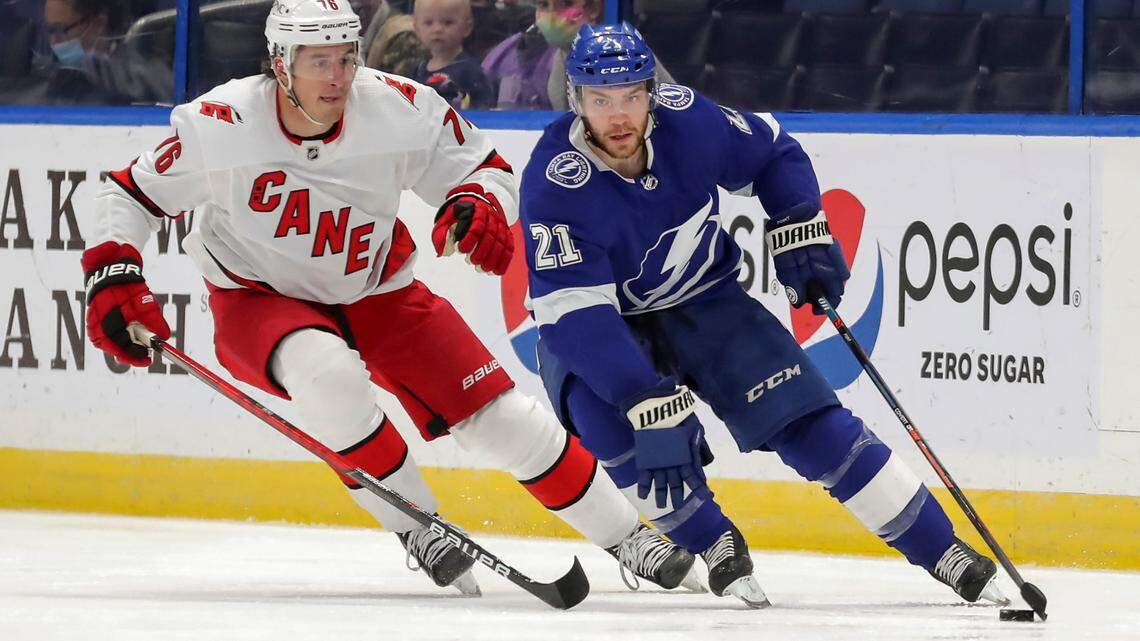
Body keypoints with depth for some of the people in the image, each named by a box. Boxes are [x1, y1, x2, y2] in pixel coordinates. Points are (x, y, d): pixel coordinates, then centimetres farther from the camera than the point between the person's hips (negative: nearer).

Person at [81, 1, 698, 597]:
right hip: (259, 299, -2)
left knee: (502, 418, -4)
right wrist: (112, 280, -22)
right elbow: (131, 193, -10)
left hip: (376, 295, 2)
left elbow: (486, 168, -7)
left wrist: (477, 205, -30)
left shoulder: (402, 108, -20)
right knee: (328, 372, -36)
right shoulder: (220, 127, -24)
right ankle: (417, 528, -17)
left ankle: (628, 537, 13)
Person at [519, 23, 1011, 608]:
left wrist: (800, 230, -11)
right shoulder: (555, 182, -29)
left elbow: (773, 155, 3)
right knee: (605, 416, -33)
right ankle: (714, 545, -14)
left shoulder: (687, 122, -19)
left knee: (810, 425, -10)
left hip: (703, 304, 2)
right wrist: (652, 405, -42)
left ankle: (943, 553, -3)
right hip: (600, 324, -2)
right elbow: (577, 316, -34)